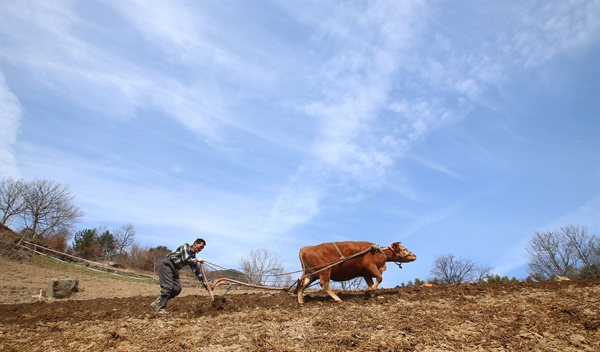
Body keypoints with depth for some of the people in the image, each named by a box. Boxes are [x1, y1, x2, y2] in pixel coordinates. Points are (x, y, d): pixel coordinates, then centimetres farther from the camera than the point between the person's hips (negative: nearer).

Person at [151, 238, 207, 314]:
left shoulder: (193, 256, 12)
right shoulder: (185, 246, -9)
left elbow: (197, 270, 14)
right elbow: (185, 259, -26)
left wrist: (203, 282, 11)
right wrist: (197, 260, -14)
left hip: (174, 269, 9)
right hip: (166, 264, -9)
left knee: (177, 289, -1)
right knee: (168, 287, -17)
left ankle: (158, 303, 9)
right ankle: (160, 309, -8)